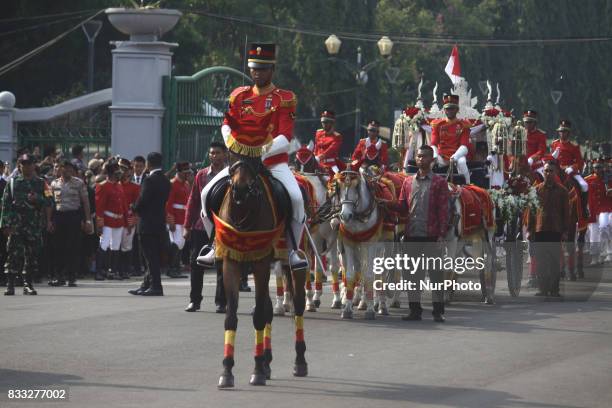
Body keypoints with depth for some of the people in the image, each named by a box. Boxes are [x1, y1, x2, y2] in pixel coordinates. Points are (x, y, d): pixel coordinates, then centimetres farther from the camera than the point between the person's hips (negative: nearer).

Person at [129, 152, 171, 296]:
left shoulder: (149, 180, -16)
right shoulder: (165, 181, 9)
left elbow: (142, 200, -18)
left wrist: (135, 209, 3)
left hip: (148, 223, -8)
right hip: (160, 223, 8)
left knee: (151, 257, -5)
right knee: (154, 257, 12)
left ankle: (156, 286, -6)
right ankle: (147, 285, 19)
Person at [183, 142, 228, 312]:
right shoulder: (201, 175, 7)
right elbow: (192, 201, 9)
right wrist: (187, 226, 4)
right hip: (201, 226, 3)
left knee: (222, 266, 1)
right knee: (196, 264, 3)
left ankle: (221, 302, 8)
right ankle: (195, 300, 12)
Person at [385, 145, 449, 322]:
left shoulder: (439, 182, 1)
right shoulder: (408, 181, 13)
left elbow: (443, 210, -3)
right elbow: (402, 208, 11)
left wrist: (441, 234, -11)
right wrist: (387, 204, -8)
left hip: (431, 235, -4)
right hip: (412, 235, 4)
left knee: (436, 272, -1)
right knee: (413, 274, 7)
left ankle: (438, 311, 4)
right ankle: (415, 309, 13)